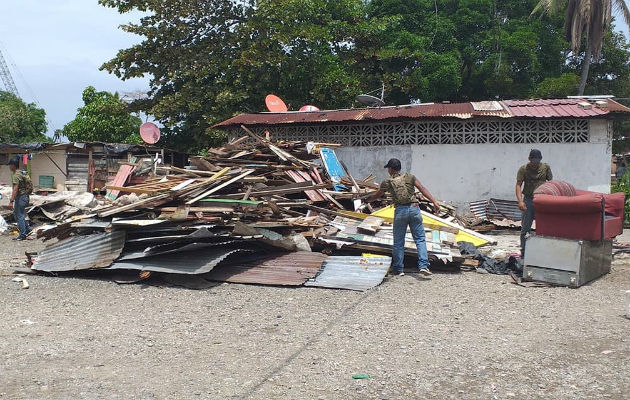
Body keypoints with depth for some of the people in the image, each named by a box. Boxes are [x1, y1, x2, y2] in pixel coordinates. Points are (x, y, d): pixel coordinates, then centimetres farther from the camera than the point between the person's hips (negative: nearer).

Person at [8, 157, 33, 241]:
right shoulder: (21, 173, 13)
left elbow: (15, 189, -24)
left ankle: (22, 235, 3)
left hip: (20, 197, -10)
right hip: (24, 196, 10)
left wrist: (11, 201, -27)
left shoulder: (16, 175, -17)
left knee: (19, 216, -3)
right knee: (16, 214, 19)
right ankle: (27, 229, 22)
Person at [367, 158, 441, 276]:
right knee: (420, 239, 5)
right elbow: (423, 189, 0)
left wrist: (366, 200, 38)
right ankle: (423, 266, -7)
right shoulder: (409, 177, 9)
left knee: (398, 241, 9)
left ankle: (398, 270, 14)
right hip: (414, 208, 1)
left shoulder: (387, 182, 7)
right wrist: (434, 202, -2)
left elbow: (376, 195, 19)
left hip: (401, 210, -1)